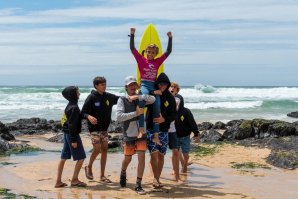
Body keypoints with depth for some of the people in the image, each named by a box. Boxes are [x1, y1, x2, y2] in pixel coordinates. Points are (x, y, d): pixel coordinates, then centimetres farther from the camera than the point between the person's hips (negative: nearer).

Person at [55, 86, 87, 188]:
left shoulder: (69, 106, 11)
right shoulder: (74, 107, -17)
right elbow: (72, 125, -21)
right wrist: (74, 140, -19)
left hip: (66, 134, 9)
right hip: (72, 135, -9)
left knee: (63, 158, 10)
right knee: (81, 157, 1)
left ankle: (58, 181, 14)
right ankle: (74, 180, 6)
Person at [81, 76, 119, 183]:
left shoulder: (109, 96, 3)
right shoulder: (91, 97, -11)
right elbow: (83, 112, -12)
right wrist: (89, 117, -33)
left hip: (105, 129, 5)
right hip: (94, 128, -5)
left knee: (104, 150, 4)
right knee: (97, 149, -11)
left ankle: (102, 175, 12)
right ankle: (89, 167, 17)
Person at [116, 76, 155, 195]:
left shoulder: (140, 98, 1)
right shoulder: (122, 100, -7)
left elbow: (152, 99, -18)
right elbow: (119, 117, -19)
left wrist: (137, 97, -25)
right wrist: (135, 113, -23)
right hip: (129, 134, -1)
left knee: (141, 158, -8)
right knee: (127, 158, 15)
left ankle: (138, 185, 2)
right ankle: (123, 174, 47)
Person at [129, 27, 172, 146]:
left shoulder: (157, 61, 14)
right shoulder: (141, 59, 7)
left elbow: (168, 51, 14)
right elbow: (132, 48, 0)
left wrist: (170, 38, 8)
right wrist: (132, 35, -7)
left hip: (154, 86, 5)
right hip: (144, 85, -4)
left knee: (157, 110, 1)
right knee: (141, 102, -35)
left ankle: (156, 136, 7)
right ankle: (141, 129, -35)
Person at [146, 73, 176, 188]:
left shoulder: (170, 98, 1)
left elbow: (174, 115, 0)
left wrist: (164, 119, -18)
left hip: (163, 130, 2)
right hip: (151, 129, -2)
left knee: (161, 155, 7)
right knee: (154, 154, -12)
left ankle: (157, 179, 19)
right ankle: (155, 178, 0)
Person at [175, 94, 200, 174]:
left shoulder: (186, 111, -12)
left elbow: (192, 123, -10)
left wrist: (196, 134, -11)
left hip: (185, 137, -2)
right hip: (175, 137, 2)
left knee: (185, 154, 3)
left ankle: (185, 166, 30)